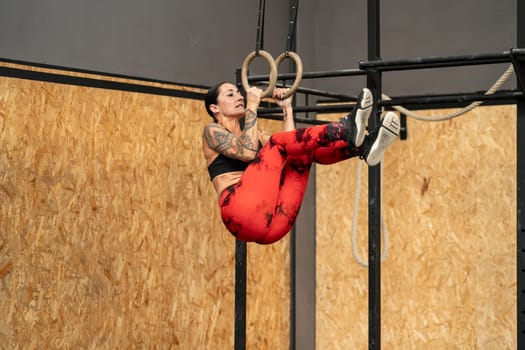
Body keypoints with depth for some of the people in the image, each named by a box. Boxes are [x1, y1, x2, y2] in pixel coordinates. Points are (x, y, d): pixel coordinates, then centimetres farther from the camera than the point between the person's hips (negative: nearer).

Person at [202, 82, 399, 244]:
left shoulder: (256, 135, 31)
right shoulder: (212, 131, 11)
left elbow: (291, 145, 14)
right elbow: (247, 151, -10)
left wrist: (287, 108, 16)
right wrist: (252, 106, -4)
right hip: (241, 214, -7)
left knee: (304, 149, 1)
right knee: (276, 142, -16)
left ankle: (362, 147, -29)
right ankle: (346, 128, -38)